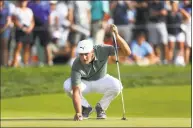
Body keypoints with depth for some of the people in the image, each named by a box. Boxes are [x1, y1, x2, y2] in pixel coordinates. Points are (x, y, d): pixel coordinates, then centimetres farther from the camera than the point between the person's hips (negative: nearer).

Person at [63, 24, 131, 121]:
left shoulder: (102, 50, -29)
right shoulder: (76, 66, -34)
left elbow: (127, 52, -32)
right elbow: (76, 91, -38)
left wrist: (117, 35, -46)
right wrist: (78, 113, -50)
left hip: (101, 80, 1)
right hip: (84, 83, -1)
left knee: (116, 85, -32)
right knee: (67, 86, -33)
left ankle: (100, 107, -2)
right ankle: (86, 108, -5)